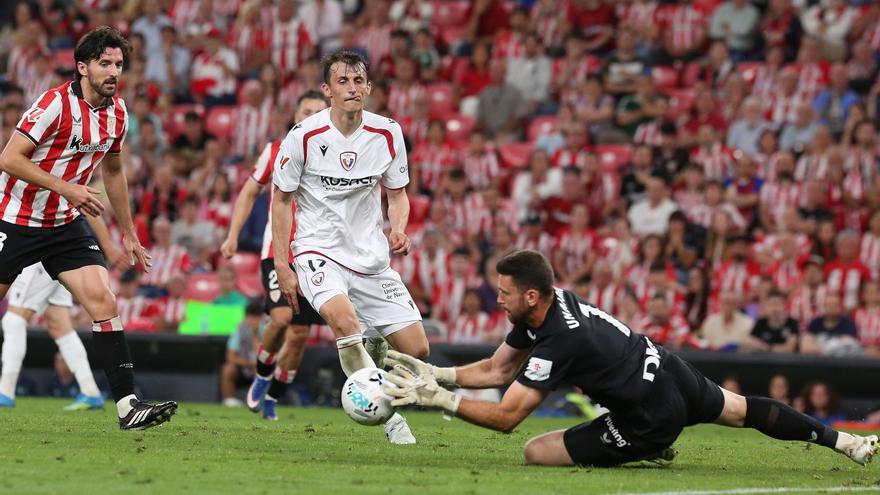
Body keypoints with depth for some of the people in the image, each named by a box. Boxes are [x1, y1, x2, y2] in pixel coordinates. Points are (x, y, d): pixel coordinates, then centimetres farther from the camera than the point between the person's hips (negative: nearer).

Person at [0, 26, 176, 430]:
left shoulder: (117, 112, 2)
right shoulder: (56, 104, -19)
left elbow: (112, 170, 18)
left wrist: (128, 234, 20)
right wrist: (65, 187, -27)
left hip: (66, 224, 5)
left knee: (102, 301, -11)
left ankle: (128, 405, -15)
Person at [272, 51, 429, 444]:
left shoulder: (387, 133, -1)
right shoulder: (304, 136, -10)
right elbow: (281, 198, 0)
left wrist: (399, 230, -9)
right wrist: (282, 266, -4)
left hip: (371, 258, 4)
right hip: (319, 250, -4)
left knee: (417, 350, -5)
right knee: (344, 319, -35)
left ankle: (376, 348, 31)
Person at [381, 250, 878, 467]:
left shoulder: (558, 343, -27)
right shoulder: (550, 302, -2)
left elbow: (506, 417, -25)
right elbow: (497, 369, 7)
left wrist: (437, 398, -22)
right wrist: (436, 374, -5)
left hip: (650, 419, -9)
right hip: (672, 372, 9)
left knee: (536, 452, -5)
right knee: (743, 410, 29)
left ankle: (649, 453, 0)